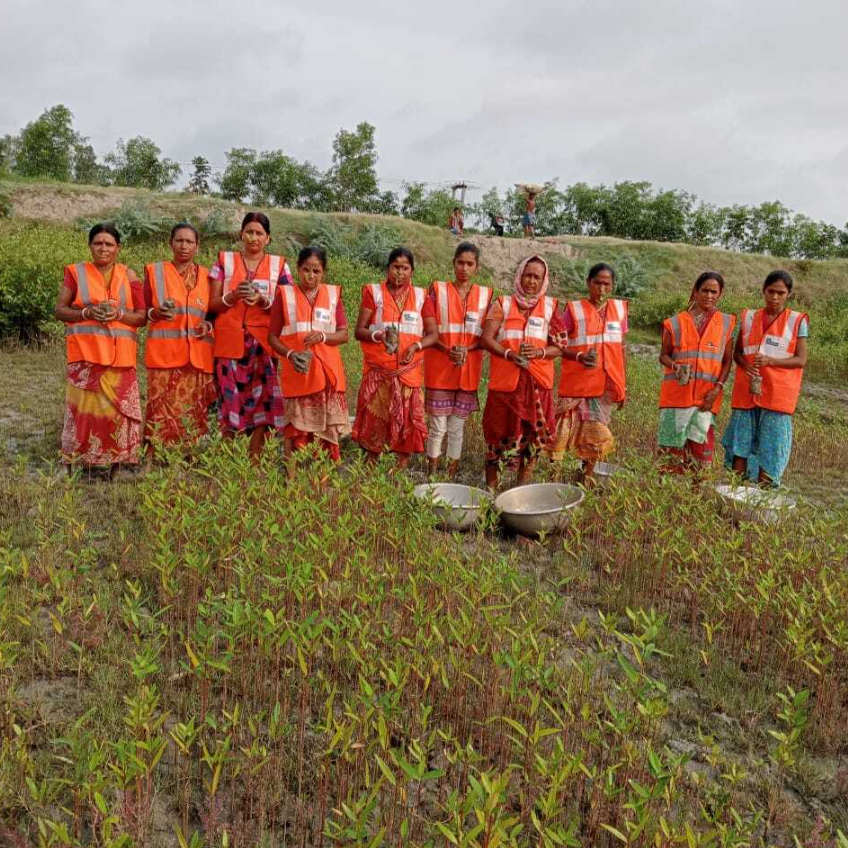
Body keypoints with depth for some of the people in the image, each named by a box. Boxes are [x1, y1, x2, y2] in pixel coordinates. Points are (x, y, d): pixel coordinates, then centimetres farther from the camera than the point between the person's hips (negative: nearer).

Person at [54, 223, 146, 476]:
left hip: (120, 357, 1)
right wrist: (86, 313, -13)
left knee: (118, 408, -2)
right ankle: (75, 465, 3)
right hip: (85, 354, -1)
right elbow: (59, 310, 5)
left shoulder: (129, 276, 8)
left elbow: (142, 316, 7)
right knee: (84, 407, -5)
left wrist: (119, 314, -12)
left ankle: (115, 465, 7)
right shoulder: (76, 272, 6)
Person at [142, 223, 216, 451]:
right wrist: (156, 313, -13)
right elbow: (143, 312, 9)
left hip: (198, 357, 2)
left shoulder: (207, 276, 13)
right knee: (163, 412, -8)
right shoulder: (154, 271, 7)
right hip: (164, 355, -2)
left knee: (193, 414, 1)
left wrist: (208, 325, -3)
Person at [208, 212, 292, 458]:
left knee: (261, 399, -5)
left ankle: (255, 457, 2)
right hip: (230, 343, 0)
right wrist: (233, 296, -13)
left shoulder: (278, 265, 9)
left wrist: (262, 300, -14)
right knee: (229, 398, -4)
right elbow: (213, 304, 6)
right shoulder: (225, 260, 9)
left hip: (263, 344, 0)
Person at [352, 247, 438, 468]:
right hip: (378, 371, -1)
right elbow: (359, 331, 0)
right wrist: (377, 336, -21)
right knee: (374, 420, -1)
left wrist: (416, 346, -12)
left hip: (408, 371, 1)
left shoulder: (420, 296, 8)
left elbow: (433, 334, 7)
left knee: (405, 421, 1)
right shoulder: (374, 292, 3)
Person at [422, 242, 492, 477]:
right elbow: (430, 331, -3)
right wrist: (449, 350, -21)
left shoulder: (485, 295, 7)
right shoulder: (438, 290, 2)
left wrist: (466, 350, -15)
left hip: (469, 370, 2)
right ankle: (432, 475, 10)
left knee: (457, 428, 7)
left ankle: (451, 476, 16)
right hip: (440, 369, -2)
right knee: (438, 427, -1)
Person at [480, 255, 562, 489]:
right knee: (499, 431, 1)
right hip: (505, 380, -2)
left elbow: (558, 347, 5)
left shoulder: (549, 307, 10)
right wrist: (509, 354, -21)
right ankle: (490, 488, 10)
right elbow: (486, 338, -4)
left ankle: (522, 489, 16)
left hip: (538, 382, 2)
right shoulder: (503, 304, 6)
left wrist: (539, 352, -16)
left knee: (533, 434, 4)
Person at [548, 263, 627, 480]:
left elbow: (621, 349, 14)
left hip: (607, 387, 3)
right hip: (577, 386, -3)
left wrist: (624, 385, 13)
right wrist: (580, 356, -21)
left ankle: (586, 478, 18)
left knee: (594, 436, 8)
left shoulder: (619, 309, 9)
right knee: (564, 434, -5)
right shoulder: (574, 309, -2)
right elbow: (559, 345, -4)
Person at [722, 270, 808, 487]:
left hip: (777, 393, -2)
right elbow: (737, 352, 12)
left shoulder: (797, 321, 2)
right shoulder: (749, 317, 9)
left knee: (769, 445, -4)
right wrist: (746, 365, -11)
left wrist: (770, 361, -18)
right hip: (746, 390, 2)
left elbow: (801, 360, -2)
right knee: (741, 440, 1)